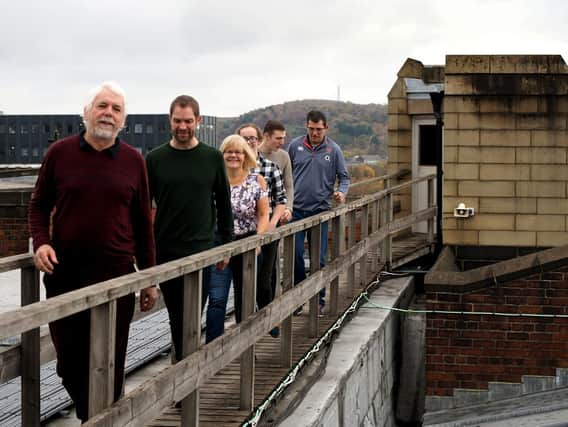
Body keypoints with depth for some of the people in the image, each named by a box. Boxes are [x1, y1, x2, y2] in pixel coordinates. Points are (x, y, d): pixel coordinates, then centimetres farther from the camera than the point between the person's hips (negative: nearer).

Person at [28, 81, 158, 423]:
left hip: (115, 276, -1)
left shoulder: (133, 160, 3)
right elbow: (39, 205, 11)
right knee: (69, 362, 9)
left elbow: (143, 223, 8)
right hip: (63, 274, 1)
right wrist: (41, 242, -8)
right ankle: (88, 418, 31)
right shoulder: (60, 153, 2)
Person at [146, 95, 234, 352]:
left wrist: (227, 244, 7)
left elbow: (224, 204, 10)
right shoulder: (155, 159, 4)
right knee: (176, 319, 9)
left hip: (201, 252, -1)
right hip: (165, 252, 1)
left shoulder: (212, 158, 4)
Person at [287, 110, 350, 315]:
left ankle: (319, 300, 13)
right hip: (296, 208, 1)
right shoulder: (295, 146, 3)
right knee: (295, 254, -2)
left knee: (318, 258, 3)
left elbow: (344, 177, 6)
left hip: (320, 209, -1)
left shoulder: (333, 150, 1)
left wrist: (342, 192, -14)